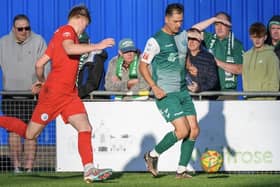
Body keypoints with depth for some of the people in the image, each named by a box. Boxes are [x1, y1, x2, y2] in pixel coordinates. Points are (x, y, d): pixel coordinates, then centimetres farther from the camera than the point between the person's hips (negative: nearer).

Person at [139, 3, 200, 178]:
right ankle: (153, 155, 6)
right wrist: (154, 87, -16)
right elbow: (143, 65, -7)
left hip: (183, 91, 7)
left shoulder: (183, 36, 10)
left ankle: (182, 170, 9)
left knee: (194, 130, -1)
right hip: (166, 93, -7)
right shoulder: (156, 40, -9)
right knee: (183, 130, -15)